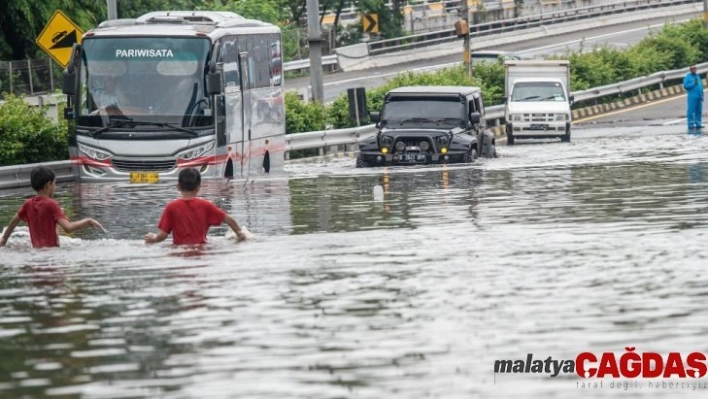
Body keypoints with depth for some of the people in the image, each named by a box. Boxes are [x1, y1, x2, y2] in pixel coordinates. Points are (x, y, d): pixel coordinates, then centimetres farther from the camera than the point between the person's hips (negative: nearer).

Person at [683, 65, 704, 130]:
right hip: (692, 97, -6)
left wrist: (702, 95, 12)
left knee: (698, 111, 5)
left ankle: (698, 124, 8)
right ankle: (691, 124, -7)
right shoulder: (688, 77, 0)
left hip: (699, 97, 6)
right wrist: (693, 84, -17)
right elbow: (685, 86, -9)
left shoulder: (697, 76, 18)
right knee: (691, 111, -8)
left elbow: (700, 86, 19)